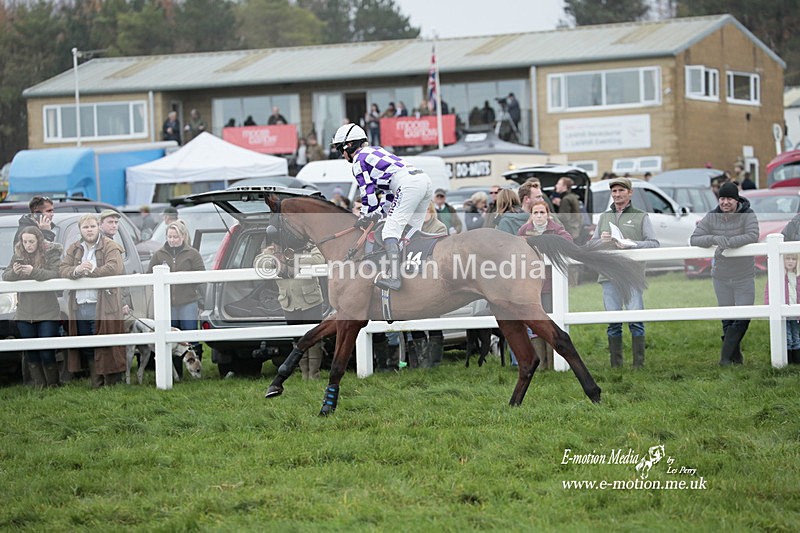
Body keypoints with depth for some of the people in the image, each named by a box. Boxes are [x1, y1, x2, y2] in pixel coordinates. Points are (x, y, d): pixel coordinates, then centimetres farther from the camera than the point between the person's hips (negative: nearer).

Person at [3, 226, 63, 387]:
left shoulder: (51, 253, -3)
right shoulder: (18, 255, 7)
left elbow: (56, 274, -16)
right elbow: (5, 276, 5)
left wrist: (34, 272, -28)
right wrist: (14, 272, -18)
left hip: (46, 312, -4)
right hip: (25, 312, 4)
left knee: (47, 353, -4)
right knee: (31, 353, 7)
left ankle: (53, 385, 7)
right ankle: (38, 385, 14)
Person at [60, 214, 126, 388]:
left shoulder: (110, 247, 1)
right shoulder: (74, 249, 16)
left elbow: (114, 268, -15)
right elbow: (62, 269, 6)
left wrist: (88, 272, -12)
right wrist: (76, 270, -17)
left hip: (102, 306, -5)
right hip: (80, 306, 5)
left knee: (105, 348, -8)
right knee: (88, 350, 8)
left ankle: (111, 382, -4)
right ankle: (96, 385, 15)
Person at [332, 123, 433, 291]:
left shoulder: (358, 160, 7)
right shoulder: (374, 151, 34)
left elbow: (368, 191, 2)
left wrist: (366, 217, 13)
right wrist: (380, 212, 29)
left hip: (408, 184, -9)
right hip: (424, 179, 9)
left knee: (391, 230, -14)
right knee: (410, 234, 15)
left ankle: (394, 277, -28)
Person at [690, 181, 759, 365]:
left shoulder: (747, 215, -11)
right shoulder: (712, 217, -5)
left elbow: (753, 236, -25)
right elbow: (694, 239, -10)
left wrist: (728, 242, -35)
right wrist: (715, 239, -29)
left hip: (744, 277, -2)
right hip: (721, 277, 2)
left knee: (743, 318, -5)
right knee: (727, 320, 8)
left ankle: (726, 355, 4)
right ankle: (735, 357, 20)